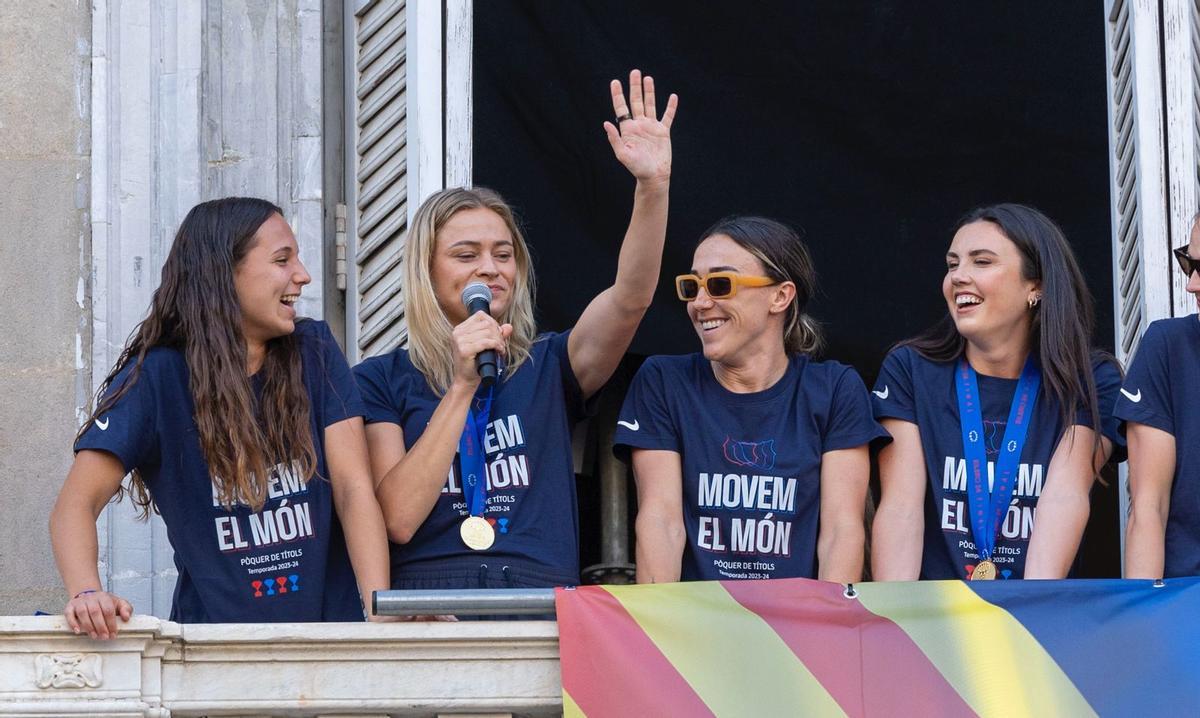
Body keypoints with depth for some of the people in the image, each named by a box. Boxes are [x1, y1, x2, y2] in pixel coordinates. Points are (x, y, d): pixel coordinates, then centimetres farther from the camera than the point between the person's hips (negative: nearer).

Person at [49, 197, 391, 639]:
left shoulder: (315, 351, 8)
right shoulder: (157, 376, 0)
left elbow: (354, 488, -1)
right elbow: (78, 502, -8)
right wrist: (86, 593, -30)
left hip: (330, 619, 2)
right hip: (215, 631, -2)